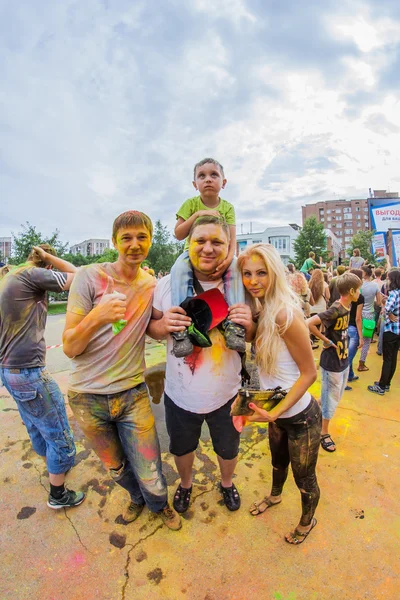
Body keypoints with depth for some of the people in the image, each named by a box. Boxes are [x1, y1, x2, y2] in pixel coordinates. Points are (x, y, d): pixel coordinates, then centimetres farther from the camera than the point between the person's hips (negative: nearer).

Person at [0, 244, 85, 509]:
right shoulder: (32, 274, -17)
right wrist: (50, 257, -5)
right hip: (29, 372, -9)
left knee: (37, 428, 27)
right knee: (60, 435, 8)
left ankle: (55, 464, 49)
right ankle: (58, 495, 26)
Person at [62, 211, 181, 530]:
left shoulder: (153, 285, -3)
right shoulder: (90, 276, -13)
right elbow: (69, 348, -14)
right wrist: (96, 318, -34)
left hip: (133, 393, 1)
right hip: (88, 397, -1)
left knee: (150, 476, 7)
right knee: (117, 469, 21)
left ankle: (160, 504, 43)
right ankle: (137, 498, 56)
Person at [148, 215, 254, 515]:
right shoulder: (167, 284, -14)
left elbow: (253, 338, -2)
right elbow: (152, 327, -2)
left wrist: (249, 325, -25)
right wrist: (163, 325, -26)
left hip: (226, 394, 1)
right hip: (180, 395, 0)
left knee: (228, 449, 28)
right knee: (182, 447, 28)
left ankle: (227, 483, 62)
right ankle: (185, 483, 62)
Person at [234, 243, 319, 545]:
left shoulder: (285, 314, -29)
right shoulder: (261, 310, -6)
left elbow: (309, 373, -22)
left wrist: (275, 412, -24)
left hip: (300, 416, -6)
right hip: (276, 411, 7)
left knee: (304, 479, 20)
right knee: (278, 461, 33)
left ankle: (308, 521, 51)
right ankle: (275, 496, 62)